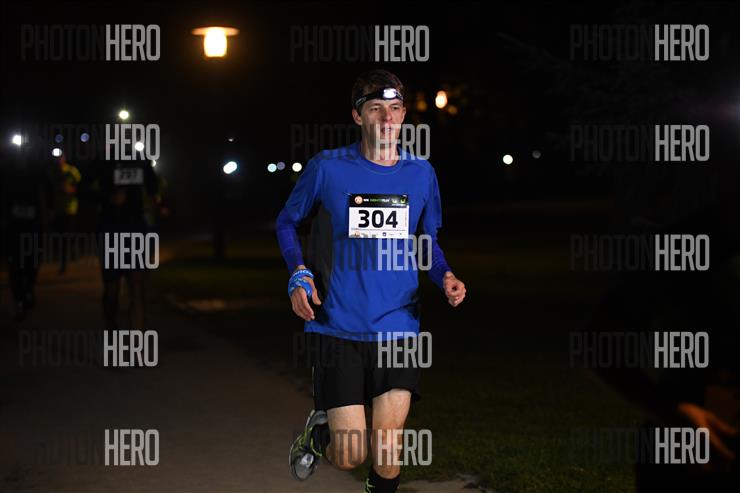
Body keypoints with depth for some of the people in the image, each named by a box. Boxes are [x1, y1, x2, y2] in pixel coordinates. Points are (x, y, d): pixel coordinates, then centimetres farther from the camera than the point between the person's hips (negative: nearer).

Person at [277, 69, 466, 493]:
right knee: (350, 457, -4)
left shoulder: (421, 174, 5)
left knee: (387, 454, 0)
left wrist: (446, 276, -3)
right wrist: (299, 274, -7)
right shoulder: (327, 168, -4)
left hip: (397, 328, 2)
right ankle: (321, 429, 31)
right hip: (337, 328, -2)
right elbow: (287, 222, 10)